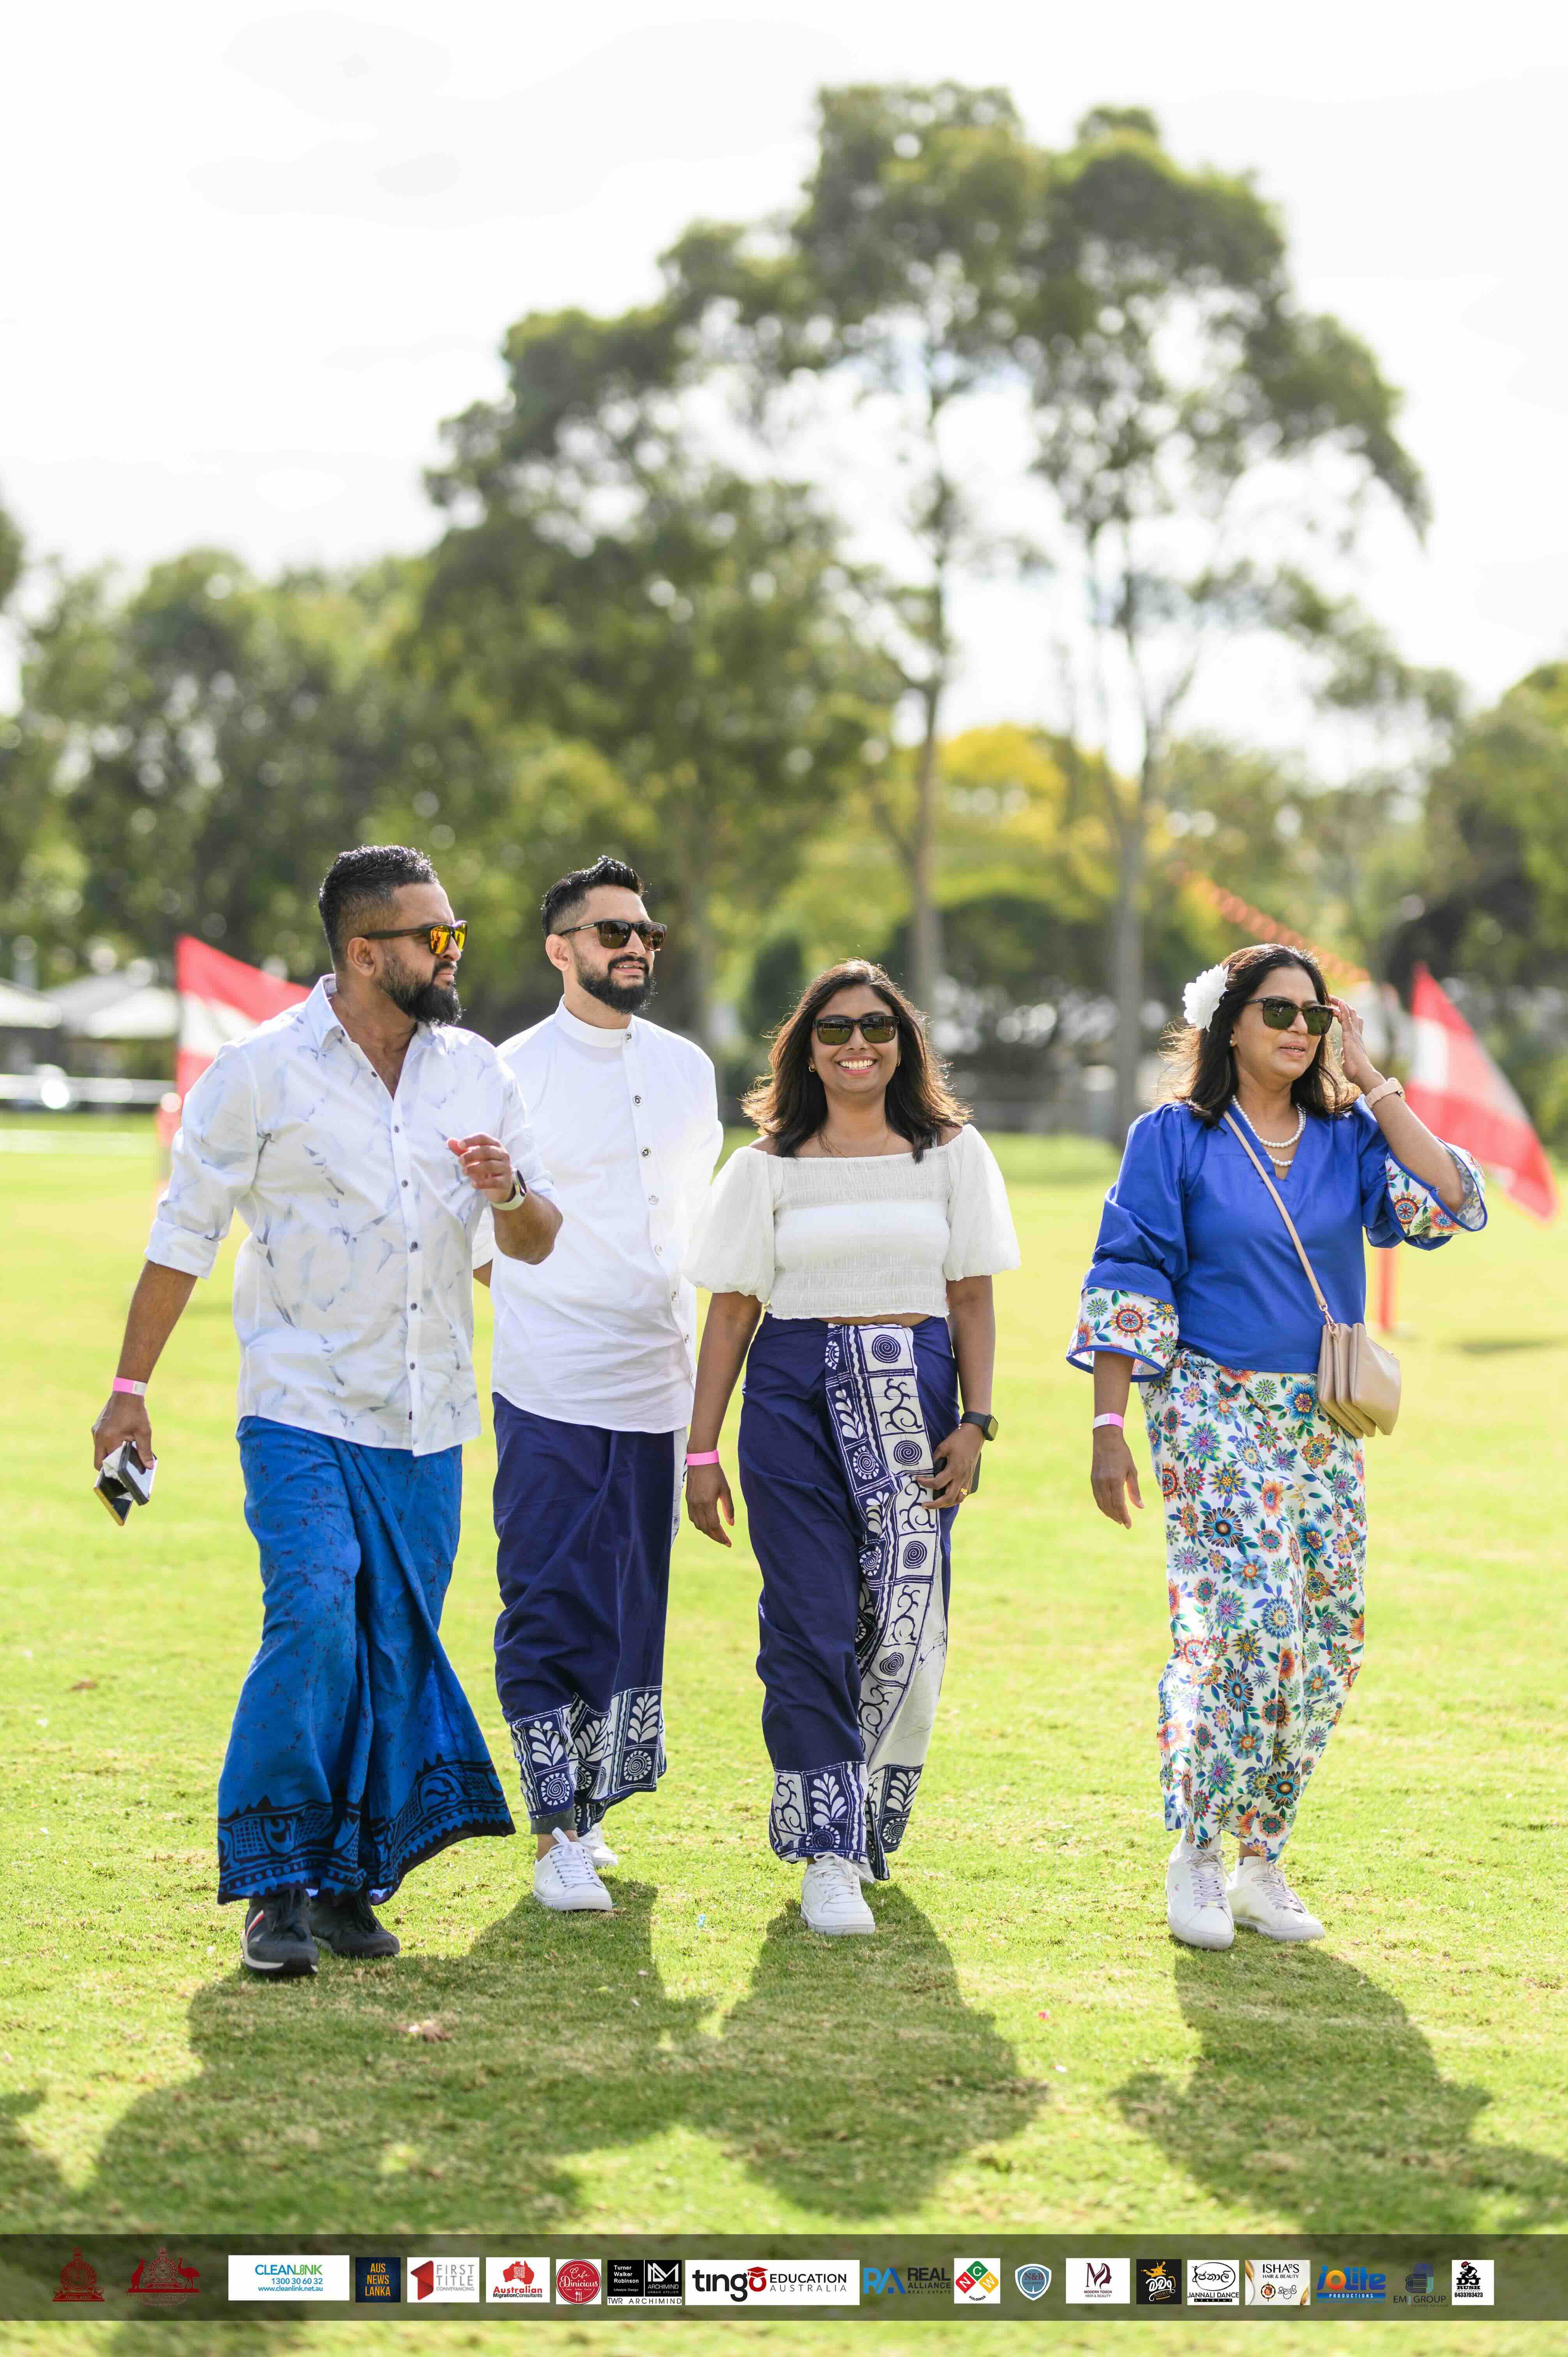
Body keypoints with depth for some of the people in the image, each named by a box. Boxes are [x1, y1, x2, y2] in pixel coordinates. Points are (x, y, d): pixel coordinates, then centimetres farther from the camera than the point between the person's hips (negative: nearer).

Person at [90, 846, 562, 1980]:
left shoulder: (476, 1071, 8)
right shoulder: (264, 1069, -5)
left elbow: (539, 1241, 14)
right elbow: (186, 1234, 0)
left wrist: (510, 1194, -10)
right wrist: (131, 1385, 0)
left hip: (427, 1420, 4)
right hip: (304, 1408, -4)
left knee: (396, 1652, 3)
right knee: (314, 1623, -17)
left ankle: (351, 1883, 14)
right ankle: (277, 1886, -7)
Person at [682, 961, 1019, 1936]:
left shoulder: (954, 1153, 9)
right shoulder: (767, 1166, 7)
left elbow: (973, 1300, 8)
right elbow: (731, 1311, 7)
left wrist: (975, 1423, -3)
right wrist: (702, 1451, 4)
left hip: (913, 1393, 1)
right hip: (795, 1392, -1)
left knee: (907, 1625, -4)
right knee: (811, 1624, -7)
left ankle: (872, 1827, 18)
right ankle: (829, 1856, -3)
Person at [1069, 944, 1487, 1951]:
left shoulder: (1349, 1139, 9)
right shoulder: (1172, 1139, 0)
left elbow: (1452, 1206, -7)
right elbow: (1129, 1283, -2)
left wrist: (1372, 1084, -4)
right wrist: (1110, 1431, -8)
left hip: (1324, 1422, 5)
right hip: (1215, 1414, -5)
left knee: (1327, 1646, 2)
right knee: (1251, 1630, -17)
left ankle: (1261, 1861, 14)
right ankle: (1195, 1858, -3)